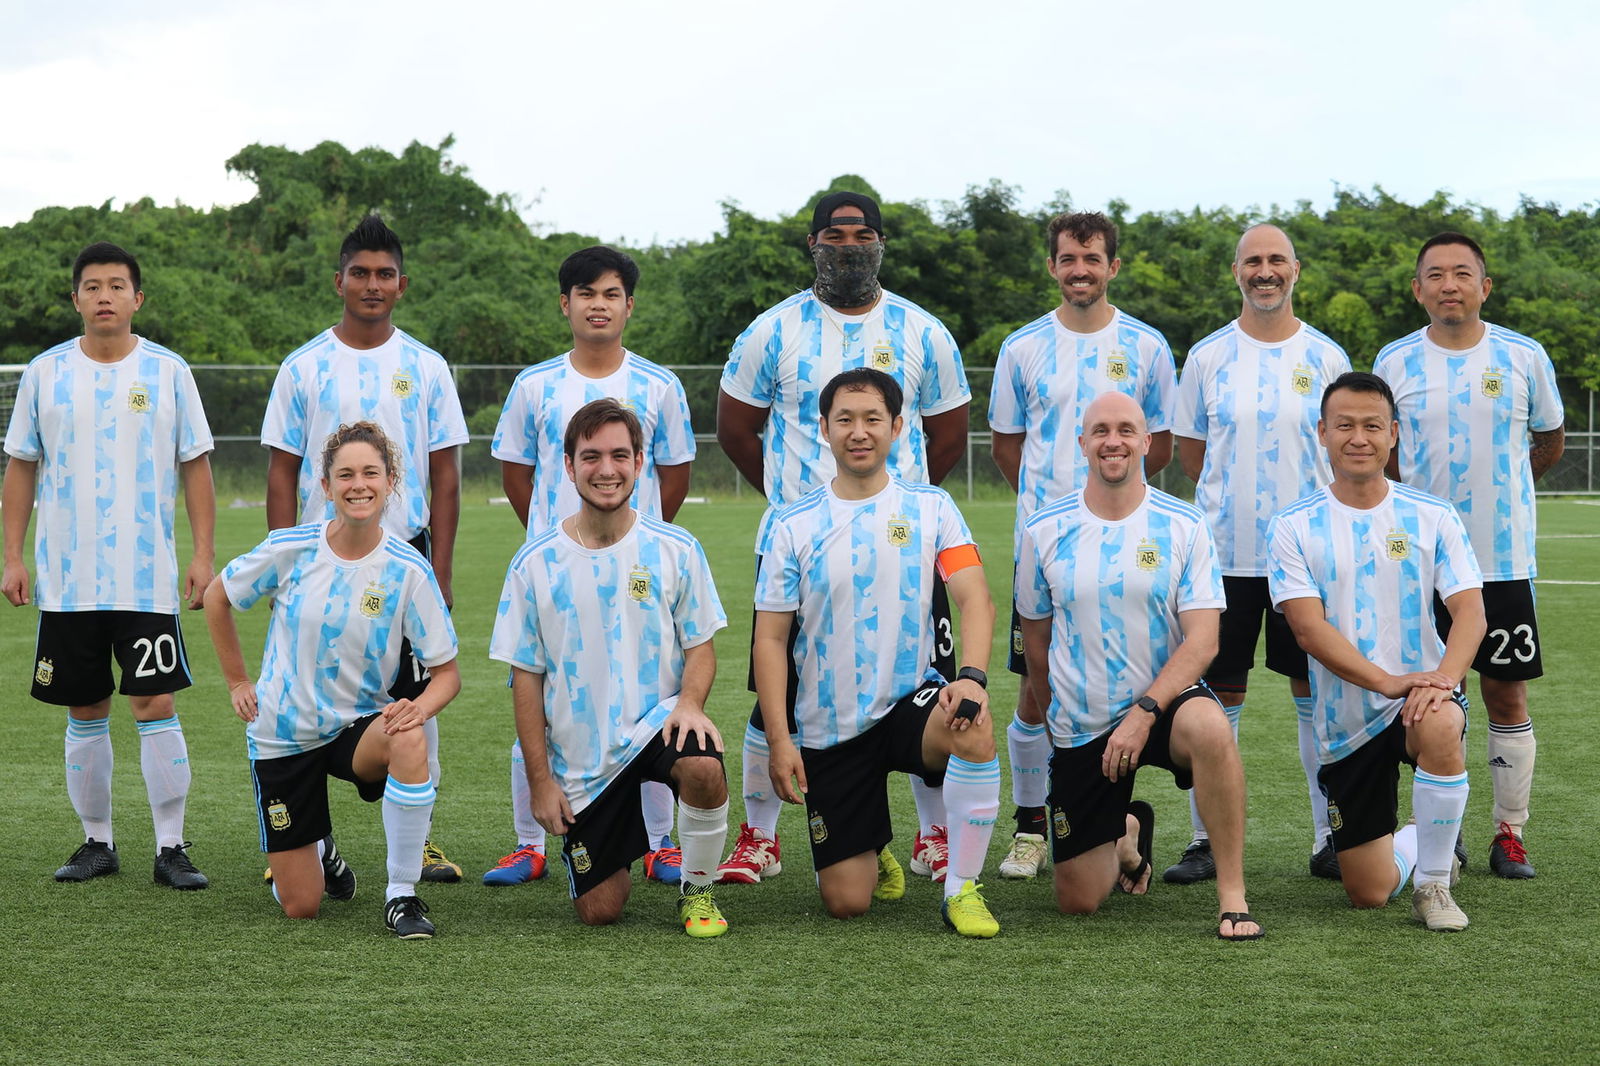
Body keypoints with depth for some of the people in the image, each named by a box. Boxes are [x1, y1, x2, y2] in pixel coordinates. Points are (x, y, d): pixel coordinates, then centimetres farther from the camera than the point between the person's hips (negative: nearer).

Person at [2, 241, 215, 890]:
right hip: (66, 579, 2)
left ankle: (171, 848, -2)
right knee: (84, 710, 8)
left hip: (148, 579, -2)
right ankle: (97, 842, 19)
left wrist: (203, 555, -2)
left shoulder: (168, 372, 2)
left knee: (155, 704, -7)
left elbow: (195, 466, 5)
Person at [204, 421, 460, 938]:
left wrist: (421, 706, -30)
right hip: (283, 734, 1)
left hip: (360, 722, -1)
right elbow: (216, 597, 6)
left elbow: (447, 671, -9)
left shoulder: (408, 570, -14)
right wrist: (237, 682, 6)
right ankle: (319, 850, 41)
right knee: (300, 907, 2)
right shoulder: (291, 549, -12)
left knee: (408, 740, -40)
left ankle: (401, 894, -23)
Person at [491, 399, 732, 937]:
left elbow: (701, 646, 3)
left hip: (656, 723, -1)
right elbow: (526, 676, 1)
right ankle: (616, 843, 37)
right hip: (580, 759, 1)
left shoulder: (676, 550, -2)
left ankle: (697, 889, -7)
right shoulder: (535, 564, -3)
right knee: (599, 911, 0)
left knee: (703, 767, -37)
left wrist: (690, 702, -19)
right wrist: (540, 779, -3)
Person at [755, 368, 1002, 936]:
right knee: (846, 902, -3)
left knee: (973, 731, -37)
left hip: (910, 699, 0)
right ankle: (875, 851, 36)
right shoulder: (792, 526, -1)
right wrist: (779, 740, -8)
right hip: (828, 730, 1)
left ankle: (962, 889, -18)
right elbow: (770, 639, 1)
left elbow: (975, 598, -9)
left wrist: (972, 676, -29)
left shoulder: (931, 508, 1)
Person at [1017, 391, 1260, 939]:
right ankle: (1127, 830, 37)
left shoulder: (1184, 526, -5)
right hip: (1080, 726, 2)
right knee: (1078, 902, 2)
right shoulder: (1044, 530, 0)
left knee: (1209, 726, -40)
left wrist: (1144, 712, -23)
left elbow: (1202, 641, -11)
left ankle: (1232, 895, -27)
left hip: (1162, 703, -2)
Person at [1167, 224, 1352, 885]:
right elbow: (1190, 448, 12)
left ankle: (1330, 837, 12)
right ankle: (1206, 841, 9)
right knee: (1219, 695, 2)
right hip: (1225, 551, 0)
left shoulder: (1325, 358, 4)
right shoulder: (1207, 357, 4)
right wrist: (1234, 504, 8)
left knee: (1317, 693, 4)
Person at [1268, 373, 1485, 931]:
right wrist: (1389, 682, -26)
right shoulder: (1293, 526, -3)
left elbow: (1470, 610, -8)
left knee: (1439, 728, -40)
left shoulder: (1433, 517, 1)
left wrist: (1443, 677, -28)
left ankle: (1434, 883, -18)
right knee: (1368, 894, 2)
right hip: (1345, 723, 1)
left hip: (1420, 696, -1)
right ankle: (1418, 845, 40)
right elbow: (1309, 627, -13)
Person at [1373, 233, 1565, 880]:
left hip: (1504, 558, -1)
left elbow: (1550, 443, 15)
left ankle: (1509, 834, 11)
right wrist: (1428, 495, 8)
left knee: (1507, 697, 2)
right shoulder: (1395, 362, 2)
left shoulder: (1524, 357, 0)